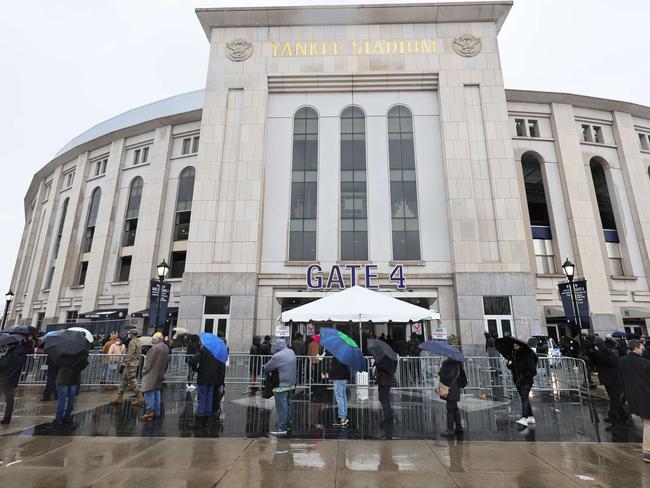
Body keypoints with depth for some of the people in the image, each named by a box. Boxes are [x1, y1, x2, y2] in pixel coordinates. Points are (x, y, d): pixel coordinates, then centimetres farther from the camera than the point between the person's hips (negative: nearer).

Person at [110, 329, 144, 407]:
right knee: (124, 380, 14)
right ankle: (119, 398, 21)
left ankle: (140, 397, -4)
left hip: (131, 364, -10)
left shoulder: (132, 342, -15)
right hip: (135, 363, 10)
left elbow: (130, 354, -21)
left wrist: (125, 362, -16)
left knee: (132, 380, -6)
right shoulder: (138, 342, 15)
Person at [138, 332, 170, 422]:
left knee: (149, 393, -2)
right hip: (159, 375, 8)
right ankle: (156, 412, 19)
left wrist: (144, 370, -1)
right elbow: (167, 362, 14)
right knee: (157, 393, 14)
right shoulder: (166, 348, 7)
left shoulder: (155, 348, -19)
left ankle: (149, 412, 0)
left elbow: (149, 361, -15)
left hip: (151, 374, -8)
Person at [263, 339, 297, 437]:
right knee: (288, 405, 18)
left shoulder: (277, 356, -19)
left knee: (281, 407, -2)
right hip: (291, 384, 8)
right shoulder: (291, 352, 5)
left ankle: (281, 428, 1)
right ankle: (287, 424, 29)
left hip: (281, 385, -8)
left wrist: (266, 372, 15)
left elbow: (267, 368, -7)